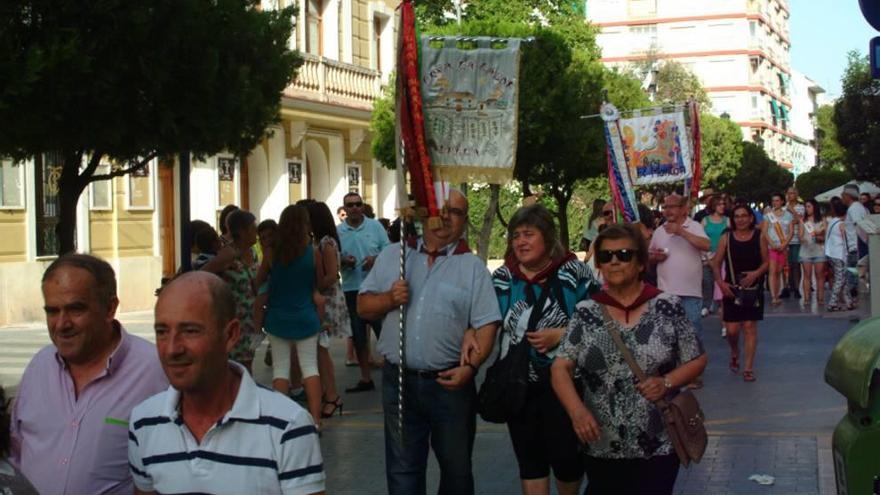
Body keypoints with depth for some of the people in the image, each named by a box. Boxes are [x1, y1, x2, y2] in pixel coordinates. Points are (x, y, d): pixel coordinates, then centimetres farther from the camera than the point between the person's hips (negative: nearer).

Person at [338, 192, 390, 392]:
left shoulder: (375, 226, 1)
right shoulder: (337, 231, 3)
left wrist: (375, 259, -17)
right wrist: (344, 261, -15)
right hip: (352, 288, 2)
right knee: (358, 334, 10)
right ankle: (365, 378, 20)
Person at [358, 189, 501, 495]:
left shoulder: (473, 267, 0)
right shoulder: (392, 256, 7)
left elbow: (486, 324, -5)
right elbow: (363, 307, 9)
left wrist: (471, 366, -19)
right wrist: (388, 299, -12)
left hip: (450, 382, -1)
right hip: (399, 380, 2)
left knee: (456, 466, 13)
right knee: (402, 468, 11)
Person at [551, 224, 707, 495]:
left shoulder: (668, 307, -3)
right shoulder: (586, 313, 0)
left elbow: (697, 360, 3)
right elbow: (560, 368, -5)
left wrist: (666, 382, -15)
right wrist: (577, 410, -22)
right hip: (601, 448, 2)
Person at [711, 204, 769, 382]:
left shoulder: (759, 236, 0)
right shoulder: (726, 238, 1)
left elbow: (766, 262, 2)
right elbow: (716, 263, 3)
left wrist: (755, 274, -16)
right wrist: (720, 282, -11)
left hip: (753, 287, -1)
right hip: (731, 288, 1)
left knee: (750, 326, -1)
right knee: (732, 329, 0)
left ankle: (748, 368, 6)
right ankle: (734, 353, 33)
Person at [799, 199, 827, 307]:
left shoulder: (822, 221, 7)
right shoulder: (803, 221, 13)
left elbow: (826, 236, 3)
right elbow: (800, 235, 8)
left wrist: (819, 237, -15)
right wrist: (802, 239, -13)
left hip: (819, 250, -1)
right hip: (806, 251, 1)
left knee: (819, 275, -1)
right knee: (807, 275, -1)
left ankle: (820, 298, 0)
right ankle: (806, 298, -2)